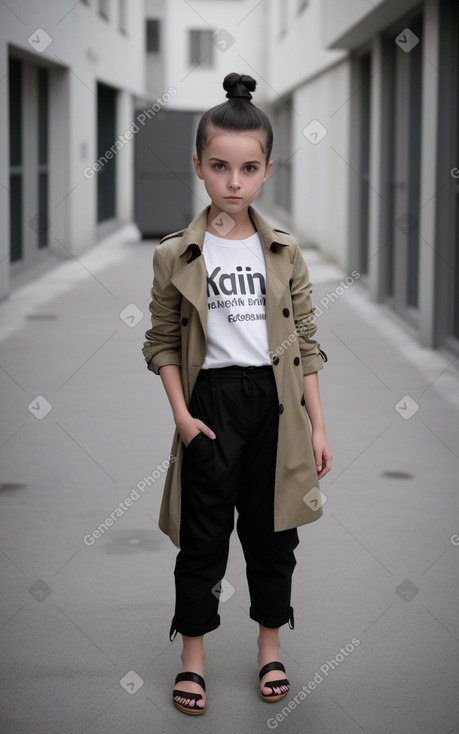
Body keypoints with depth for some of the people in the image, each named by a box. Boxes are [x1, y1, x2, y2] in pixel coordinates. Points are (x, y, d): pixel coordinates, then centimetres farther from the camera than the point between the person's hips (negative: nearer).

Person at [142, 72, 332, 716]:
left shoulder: (285, 253, 2)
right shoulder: (176, 256, -3)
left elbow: (306, 343, 5)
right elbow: (162, 343, 2)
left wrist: (317, 425, 2)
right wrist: (182, 414, -9)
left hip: (276, 402, 2)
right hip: (211, 402, -2)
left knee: (271, 532, 11)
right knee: (203, 536, 6)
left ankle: (270, 645, 28)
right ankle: (193, 656, 21)